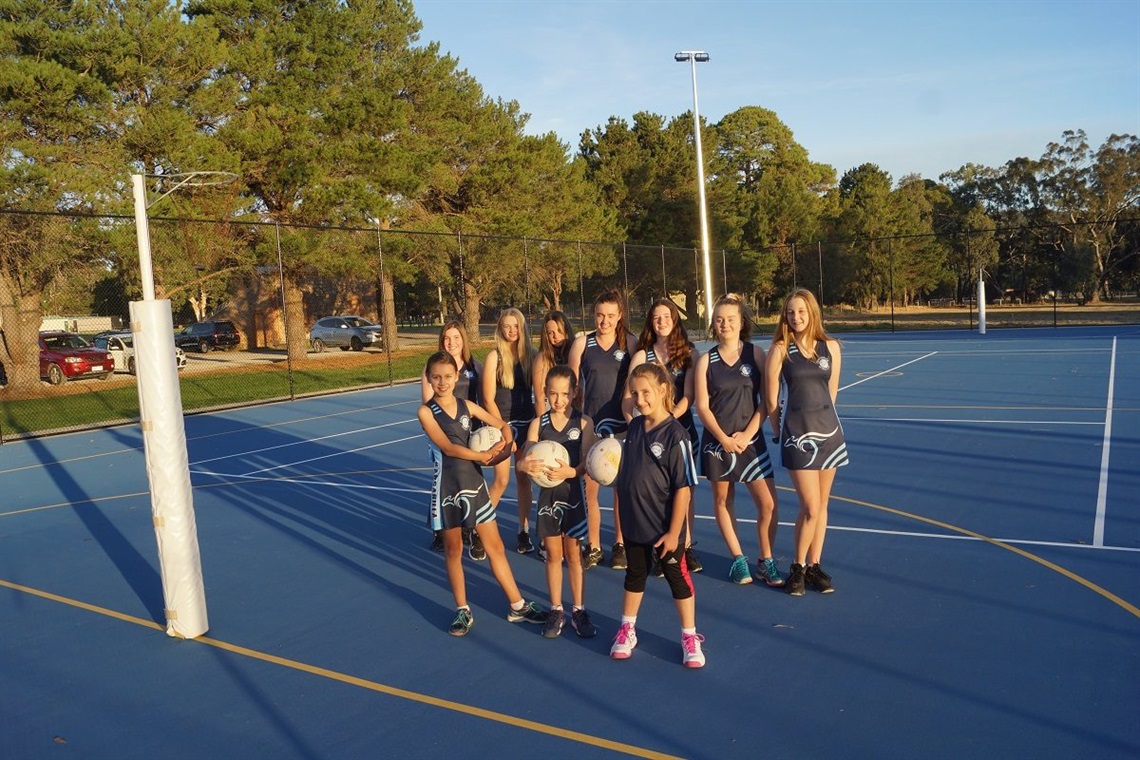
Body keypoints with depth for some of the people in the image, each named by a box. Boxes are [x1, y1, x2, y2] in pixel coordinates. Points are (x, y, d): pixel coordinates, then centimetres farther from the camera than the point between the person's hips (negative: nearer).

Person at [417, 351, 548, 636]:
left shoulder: (467, 406, 3)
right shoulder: (426, 412, -8)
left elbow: (502, 425, 11)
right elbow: (448, 447, -18)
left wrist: (506, 439, -10)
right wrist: (483, 455, -23)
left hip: (474, 483, 3)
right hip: (447, 487, -3)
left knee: (495, 547, 8)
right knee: (453, 550, 9)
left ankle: (517, 606, 18)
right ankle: (463, 611, 23)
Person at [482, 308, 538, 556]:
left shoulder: (530, 354, 3)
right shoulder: (494, 357, -7)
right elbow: (488, 399, -8)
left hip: (526, 423, 4)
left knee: (524, 479, 7)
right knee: (502, 481, -4)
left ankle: (523, 531, 17)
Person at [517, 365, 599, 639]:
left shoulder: (583, 422, -8)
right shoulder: (538, 424, -3)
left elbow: (587, 462, -12)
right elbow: (526, 459, -10)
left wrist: (571, 471, -31)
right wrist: (527, 465, -33)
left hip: (572, 493, -2)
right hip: (547, 494, 2)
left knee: (573, 554, 10)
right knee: (553, 555, 12)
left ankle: (579, 611, 23)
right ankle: (556, 610, 25)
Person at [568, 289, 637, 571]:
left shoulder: (630, 343, 2)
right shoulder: (581, 343, 1)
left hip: (622, 424, 0)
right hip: (590, 424, 0)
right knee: (589, 487, 1)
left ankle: (620, 545, 22)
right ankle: (593, 547, 15)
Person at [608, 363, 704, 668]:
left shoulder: (675, 435, -19)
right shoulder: (634, 426, 0)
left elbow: (683, 488, -18)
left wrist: (673, 532, -17)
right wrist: (624, 511, 9)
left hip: (664, 529, -5)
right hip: (634, 524, 6)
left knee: (678, 579, 10)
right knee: (635, 575, 20)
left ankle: (690, 637, 26)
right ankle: (627, 630, 36)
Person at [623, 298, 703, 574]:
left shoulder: (689, 353, 1)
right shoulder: (642, 356, 2)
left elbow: (689, 396, -6)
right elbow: (628, 398, -2)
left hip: (682, 427, 0)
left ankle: (686, 546, 18)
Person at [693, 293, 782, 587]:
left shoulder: (755, 354, 0)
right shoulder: (706, 360, 0)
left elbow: (765, 400, -1)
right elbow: (702, 407, -3)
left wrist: (747, 434, -11)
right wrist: (724, 439, -13)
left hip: (750, 439, 0)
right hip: (717, 441, 0)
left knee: (768, 503, -5)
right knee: (723, 500, 8)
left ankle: (766, 560, 15)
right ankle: (738, 559, 24)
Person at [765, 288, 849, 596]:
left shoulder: (831, 347, 5)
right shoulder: (780, 349, -5)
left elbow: (831, 392, 15)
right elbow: (771, 400, -2)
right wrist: (781, 430, 6)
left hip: (828, 430, 4)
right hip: (797, 434, -4)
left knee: (821, 505, 9)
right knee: (810, 508, -6)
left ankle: (814, 565, 21)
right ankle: (798, 567, 13)